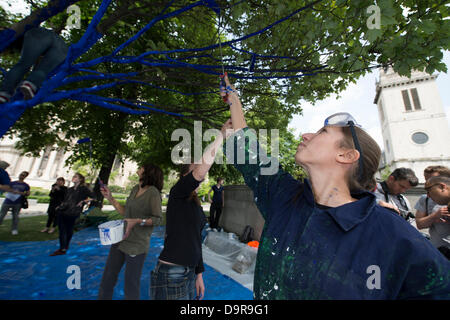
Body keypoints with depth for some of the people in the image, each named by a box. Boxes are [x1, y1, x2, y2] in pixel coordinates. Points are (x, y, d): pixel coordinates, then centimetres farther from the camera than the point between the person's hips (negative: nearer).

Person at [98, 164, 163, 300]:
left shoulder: (153, 192, -16)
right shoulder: (135, 189, 7)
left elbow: (157, 219, -15)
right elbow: (125, 212, 13)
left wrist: (138, 221, -27)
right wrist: (110, 198, 10)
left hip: (136, 245, -7)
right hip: (120, 239, 7)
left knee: (131, 284, 8)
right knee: (107, 279, 20)